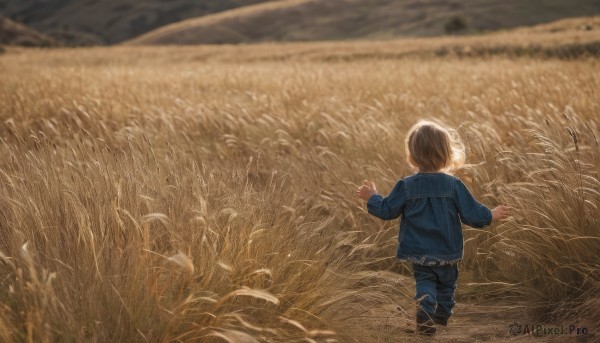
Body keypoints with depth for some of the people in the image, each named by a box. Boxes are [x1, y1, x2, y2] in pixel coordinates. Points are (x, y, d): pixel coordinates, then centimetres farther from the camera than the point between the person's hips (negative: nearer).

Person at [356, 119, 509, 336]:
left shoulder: (406, 186, -10)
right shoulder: (454, 185, -12)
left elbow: (387, 211, -3)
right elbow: (472, 215, -9)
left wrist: (372, 197, 15)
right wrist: (492, 215, 10)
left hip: (419, 253, 0)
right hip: (447, 253, 0)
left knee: (425, 282, 9)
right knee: (447, 283, 21)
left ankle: (425, 313, -16)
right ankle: (442, 315, 33)